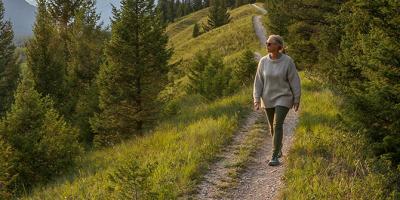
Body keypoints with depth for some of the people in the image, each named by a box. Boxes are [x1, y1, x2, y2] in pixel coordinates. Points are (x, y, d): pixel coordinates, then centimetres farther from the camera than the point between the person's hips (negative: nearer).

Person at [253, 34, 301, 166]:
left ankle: (275, 157, -12)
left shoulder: (288, 61, -13)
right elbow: (259, 81, -1)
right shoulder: (263, 61, -4)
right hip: (268, 99, 4)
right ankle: (279, 147, 41)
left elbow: (294, 81, -8)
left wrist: (297, 100, -6)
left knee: (277, 125, -16)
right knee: (273, 126, 15)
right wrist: (257, 99, -9)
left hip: (283, 99, -4)